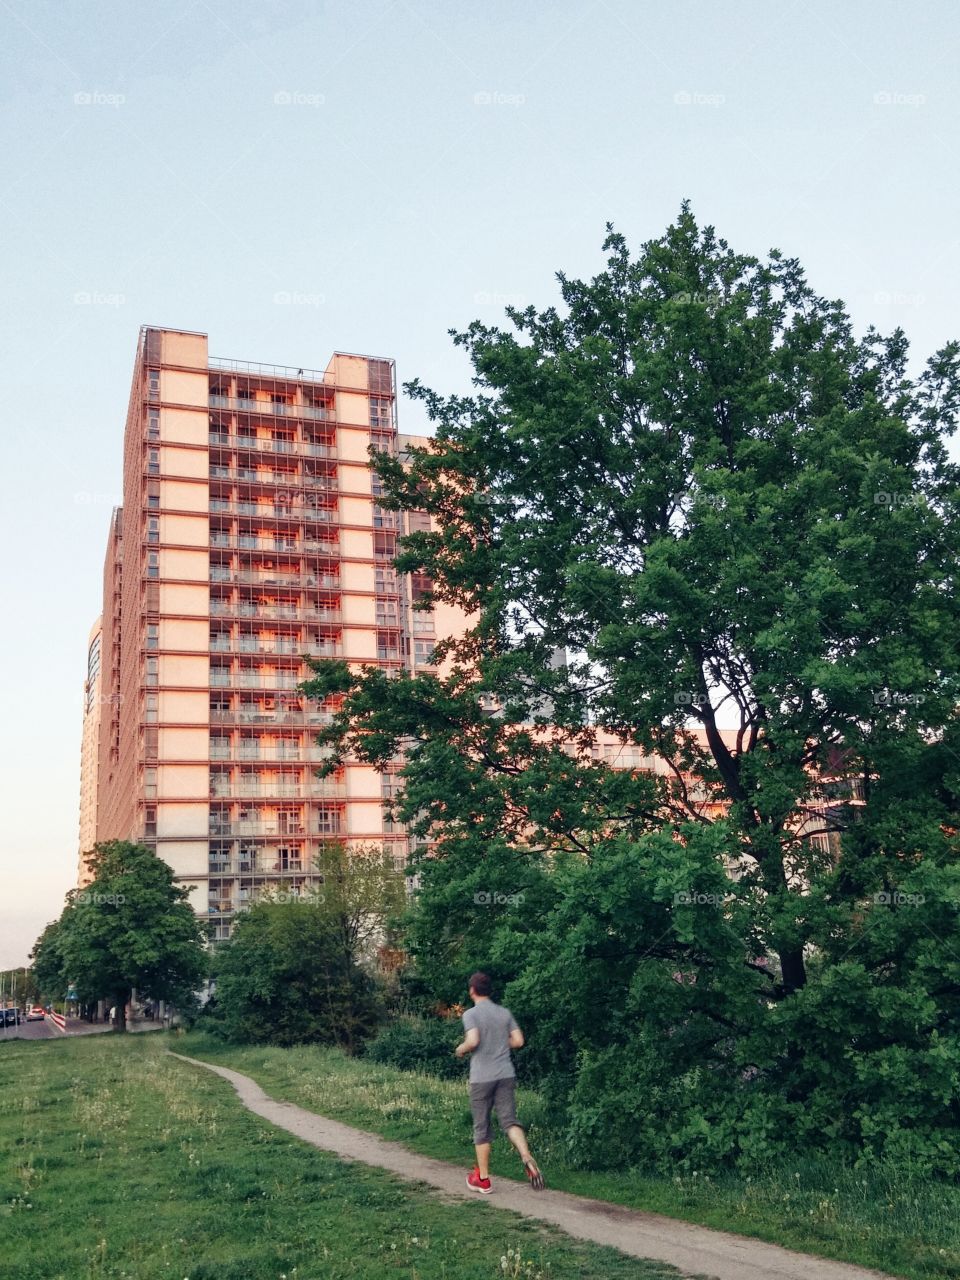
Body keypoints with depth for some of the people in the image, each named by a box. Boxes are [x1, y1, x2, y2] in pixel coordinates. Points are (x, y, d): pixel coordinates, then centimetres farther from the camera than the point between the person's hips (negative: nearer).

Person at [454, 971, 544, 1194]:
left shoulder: (471, 1014, -6)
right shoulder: (505, 1013, 8)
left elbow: (472, 1041, -20)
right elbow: (518, 1041, 6)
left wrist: (461, 1049, 1)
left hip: (482, 1077, -4)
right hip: (506, 1075, 4)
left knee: (481, 1128, 7)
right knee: (509, 1120, 4)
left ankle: (483, 1179, 15)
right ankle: (527, 1158, -22)